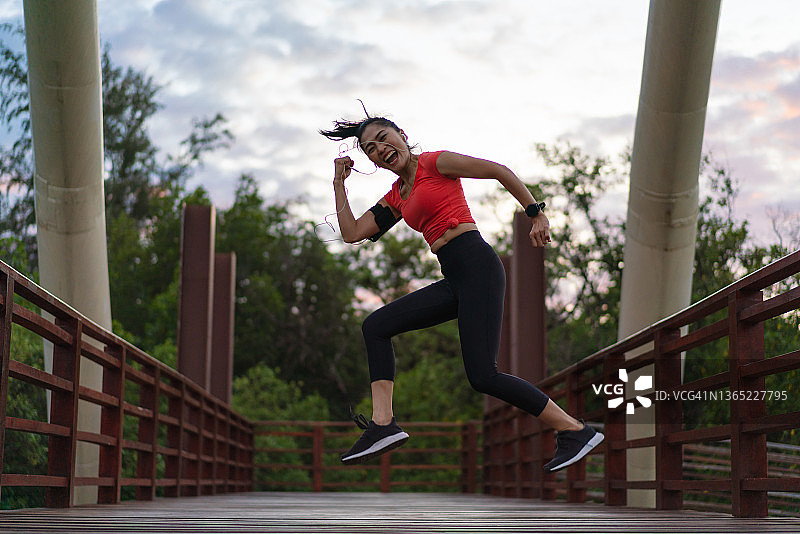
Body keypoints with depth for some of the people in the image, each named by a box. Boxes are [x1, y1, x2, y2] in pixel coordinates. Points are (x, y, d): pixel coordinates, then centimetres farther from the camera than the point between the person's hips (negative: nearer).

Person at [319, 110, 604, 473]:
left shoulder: (434, 163, 2)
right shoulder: (396, 198, 22)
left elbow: (499, 171, -1)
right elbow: (351, 233, 20)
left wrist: (536, 214, -5)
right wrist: (339, 182, 23)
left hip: (477, 266, -8)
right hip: (455, 281, 8)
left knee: (483, 377, -15)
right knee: (375, 326, 2)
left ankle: (575, 431, -5)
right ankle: (383, 425, -5)